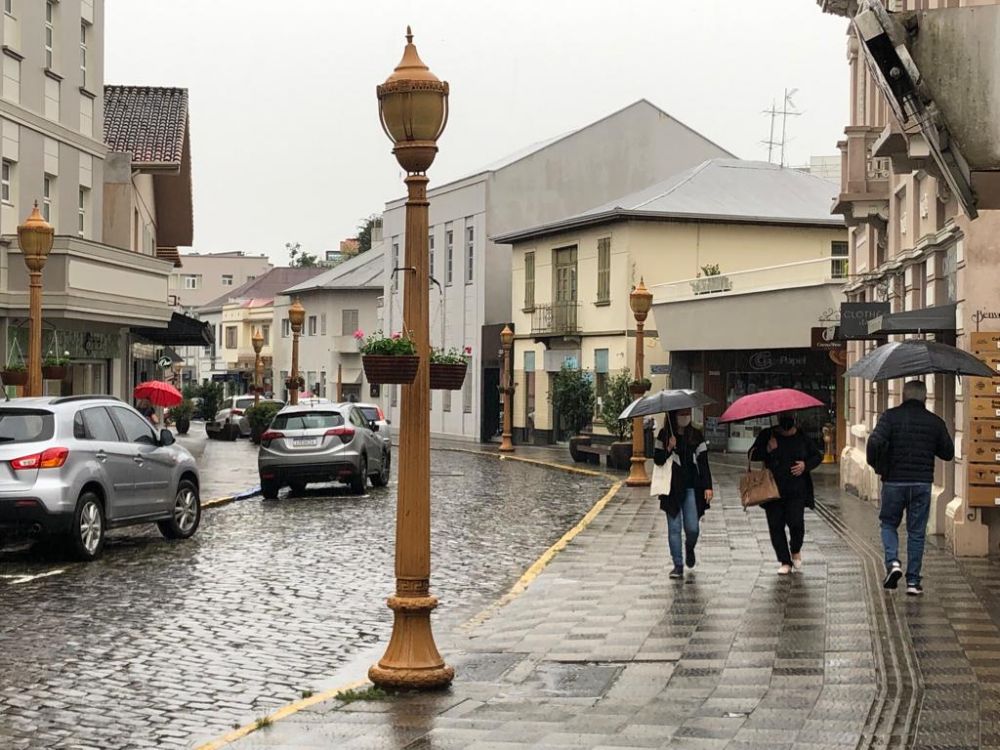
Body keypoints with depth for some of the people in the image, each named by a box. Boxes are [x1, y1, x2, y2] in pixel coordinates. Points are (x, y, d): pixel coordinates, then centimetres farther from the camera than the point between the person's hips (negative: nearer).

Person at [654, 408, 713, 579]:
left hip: (691, 488, 0)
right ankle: (678, 565, 5)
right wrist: (669, 448, -17)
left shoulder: (696, 435, 5)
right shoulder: (664, 435, 3)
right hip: (672, 488, 0)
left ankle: (689, 548, 29)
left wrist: (707, 486, -3)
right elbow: (657, 460, 1)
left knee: (692, 528, -4)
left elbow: (703, 462, 4)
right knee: (674, 528, -2)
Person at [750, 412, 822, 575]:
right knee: (776, 525, -1)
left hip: (797, 490, -1)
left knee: (796, 522, -13)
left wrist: (806, 465, -5)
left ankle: (796, 551, 18)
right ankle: (785, 562, 10)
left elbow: (818, 456, 15)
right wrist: (767, 450, -10)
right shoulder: (767, 435, 5)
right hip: (773, 489, 1)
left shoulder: (802, 437, 5)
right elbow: (752, 455, 8)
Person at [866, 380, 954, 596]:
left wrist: (876, 465, -2)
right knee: (916, 532, 8)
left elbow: (875, 442, -19)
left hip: (893, 481, -1)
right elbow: (948, 453, 9)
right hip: (922, 484, 1)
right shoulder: (935, 422, 2)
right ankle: (913, 581, 8)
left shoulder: (891, 417, -5)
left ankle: (893, 562, -6)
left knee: (889, 523, 17)